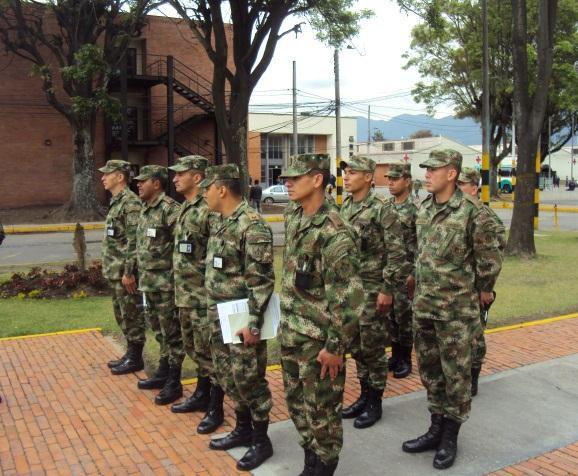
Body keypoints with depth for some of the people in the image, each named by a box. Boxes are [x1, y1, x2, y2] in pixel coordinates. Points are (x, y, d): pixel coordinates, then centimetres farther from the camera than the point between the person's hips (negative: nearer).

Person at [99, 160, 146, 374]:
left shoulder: (130, 202, -16)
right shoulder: (116, 201, 15)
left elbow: (134, 241, -21)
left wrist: (128, 272, -22)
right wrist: (111, 269, 20)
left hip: (125, 272, -10)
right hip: (115, 272, 10)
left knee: (132, 315, 0)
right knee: (122, 315, 16)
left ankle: (135, 359, 10)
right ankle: (130, 354, 27)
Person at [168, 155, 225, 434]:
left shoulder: (208, 210, -17)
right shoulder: (184, 209, 12)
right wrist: (180, 289, 20)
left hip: (204, 295, -9)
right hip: (185, 293, 9)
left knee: (208, 351, 0)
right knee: (194, 348, 19)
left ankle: (215, 408, 11)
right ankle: (201, 395, 35)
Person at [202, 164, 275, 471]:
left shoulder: (252, 225, -19)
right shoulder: (222, 223, 10)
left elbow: (262, 280, -21)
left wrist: (253, 322, -23)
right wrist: (213, 311, 19)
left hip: (241, 318, -9)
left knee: (248, 378, 1)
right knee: (227, 375, 17)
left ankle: (261, 440, 17)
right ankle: (243, 429, 33)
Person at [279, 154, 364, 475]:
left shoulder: (334, 233, -22)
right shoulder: (293, 217, 5)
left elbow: (350, 297, -23)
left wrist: (335, 346, -20)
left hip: (318, 339, -9)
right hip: (291, 332, 9)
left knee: (322, 409, 8)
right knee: (297, 402, 20)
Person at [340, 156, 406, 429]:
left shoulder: (382, 209, -14)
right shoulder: (345, 207, 9)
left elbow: (396, 253, -15)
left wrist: (387, 289, -17)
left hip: (372, 289, -7)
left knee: (372, 348, 3)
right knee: (356, 346, 15)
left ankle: (375, 403, 17)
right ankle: (364, 395, 29)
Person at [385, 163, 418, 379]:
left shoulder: (415, 209, -10)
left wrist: (414, 274, -15)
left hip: (404, 271, -6)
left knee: (403, 316, 2)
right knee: (390, 315, 12)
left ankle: (405, 359, 15)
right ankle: (395, 355, 25)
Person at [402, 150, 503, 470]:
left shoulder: (471, 212, -16)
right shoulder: (423, 209, 5)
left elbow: (490, 258, -8)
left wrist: (483, 291, 2)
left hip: (457, 308, -7)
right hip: (423, 305, 7)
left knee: (456, 373, 6)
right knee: (428, 369, 15)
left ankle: (450, 436, 21)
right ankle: (436, 428, 31)